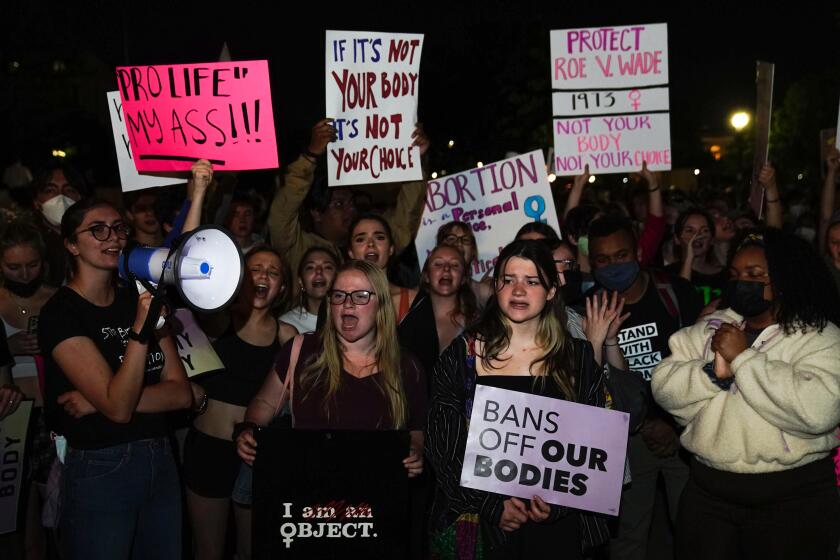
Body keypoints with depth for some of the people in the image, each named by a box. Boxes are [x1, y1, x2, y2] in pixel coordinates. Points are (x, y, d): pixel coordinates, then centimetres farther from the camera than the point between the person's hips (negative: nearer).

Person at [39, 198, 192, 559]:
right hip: (99, 471, -6)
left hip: (161, 461, 6)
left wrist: (98, 400, -13)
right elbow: (118, 407, -20)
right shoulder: (60, 313, -10)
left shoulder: (140, 301, 8)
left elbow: (181, 393, -1)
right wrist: (141, 326, -28)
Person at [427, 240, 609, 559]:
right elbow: (441, 444, -4)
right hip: (479, 523, -1)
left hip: (555, 524, 1)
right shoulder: (462, 354, -2)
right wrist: (491, 505, -13)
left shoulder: (578, 358, 2)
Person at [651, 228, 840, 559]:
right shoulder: (710, 329, 6)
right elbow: (664, 389, -2)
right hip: (707, 490, 3)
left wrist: (743, 357, -19)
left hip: (793, 498, -3)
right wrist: (714, 373, -19)